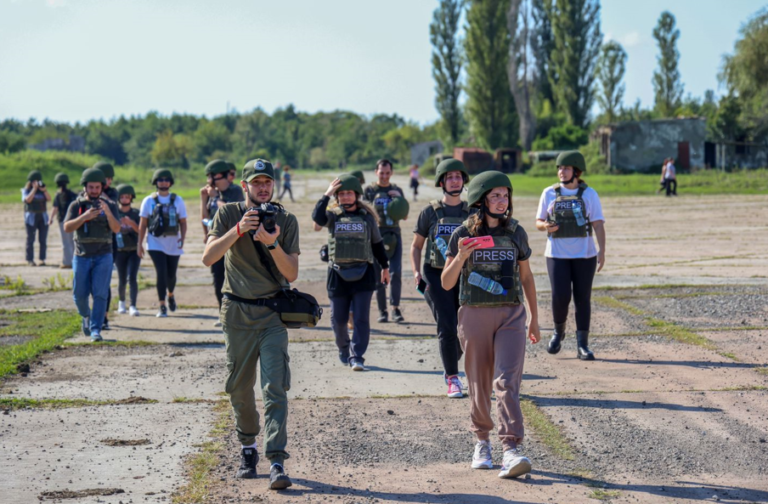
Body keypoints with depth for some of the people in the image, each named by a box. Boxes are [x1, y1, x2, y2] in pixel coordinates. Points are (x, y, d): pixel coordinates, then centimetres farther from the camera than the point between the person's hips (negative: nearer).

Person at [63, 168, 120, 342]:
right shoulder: (76, 206, 2)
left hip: (103, 257, -1)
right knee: (80, 295, 3)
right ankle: (86, 316, 33)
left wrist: (108, 212, -29)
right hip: (82, 257, 1)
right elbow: (67, 228, -10)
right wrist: (84, 216, -24)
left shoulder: (110, 205, 2)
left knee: (100, 294, -9)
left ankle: (96, 330, -6)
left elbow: (116, 228, -11)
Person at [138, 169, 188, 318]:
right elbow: (143, 224, 4)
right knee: (162, 273, -13)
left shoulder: (178, 200, 4)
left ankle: (171, 295, 43)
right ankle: (162, 306, -4)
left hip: (173, 244, 2)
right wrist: (140, 244, 0)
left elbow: (183, 222, 4)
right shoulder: (149, 201, 1)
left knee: (171, 275, 10)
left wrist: (182, 238, -11)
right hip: (155, 243, -2)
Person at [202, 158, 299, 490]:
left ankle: (276, 462, -16)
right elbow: (208, 257, -12)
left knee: (275, 388, -11)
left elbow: (291, 274, -4)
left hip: (273, 313, -1)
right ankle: (248, 449, 28)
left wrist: (272, 244, -19)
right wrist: (239, 230, -22)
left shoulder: (286, 221, 2)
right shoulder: (228, 214, 1)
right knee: (239, 388, 9)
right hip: (237, 312, 1)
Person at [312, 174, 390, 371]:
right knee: (338, 319, 7)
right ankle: (343, 350, 31)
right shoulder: (333, 216, 3)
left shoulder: (367, 217, 6)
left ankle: (356, 357, -5)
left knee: (361, 319, -8)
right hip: (338, 274, 1)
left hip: (363, 274, -1)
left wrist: (384, 266, 18)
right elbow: (317, 217, -19)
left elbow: (377, 243, 16)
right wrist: (327, 195, -17)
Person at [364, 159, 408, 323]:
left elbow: (405, 216, 13)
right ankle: (382, 311, 8)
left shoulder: (397, 190, 14)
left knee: (396, 272, -11)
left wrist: (400, 199, -1)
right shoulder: (369, 190, 6)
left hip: (394, 234, 2)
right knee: (379, 275, 1)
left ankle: (395, 308, -5)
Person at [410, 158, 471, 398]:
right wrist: (416, 273, -4)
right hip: (437, 276, -2)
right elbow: (416, 245, 9)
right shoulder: (430, 212, 2)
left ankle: (449, 369, 32)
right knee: (447, 328, -13)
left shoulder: (471, 212, 6)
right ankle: (453, 380, -5)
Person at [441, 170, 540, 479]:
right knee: (480, 384, 8)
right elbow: (446, 283, -4)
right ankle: (482, 441, 27)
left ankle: (511, 449, -21)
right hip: (474, 315, -1)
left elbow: (526, 277, 16)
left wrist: (534, 318, 16)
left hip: (511, 314, 1)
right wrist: (460, 257, -22)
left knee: (507, 381, -13)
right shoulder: (464, 234, -2)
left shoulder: (516, 232, 6)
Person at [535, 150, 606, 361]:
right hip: (557, 255, 0)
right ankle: (558, 331, 16)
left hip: (584, 256, 0)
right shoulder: (549, 193, 6)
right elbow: (538, 221, 11)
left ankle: (582, 345, 7)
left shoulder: (589, 194, 2)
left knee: (583, 298, 1)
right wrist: (545, 226, -13)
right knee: (560, 296, -11)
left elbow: (598, 225, -3)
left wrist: (602, 251, -14)